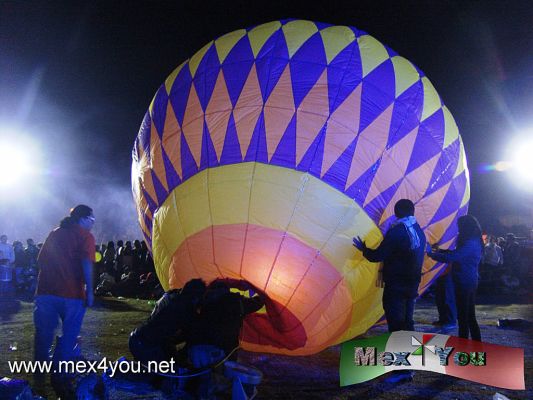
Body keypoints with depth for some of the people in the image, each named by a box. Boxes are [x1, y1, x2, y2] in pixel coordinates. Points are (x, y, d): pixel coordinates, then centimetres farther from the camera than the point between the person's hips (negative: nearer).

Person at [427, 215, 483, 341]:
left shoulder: (470, 243, -20)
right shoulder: (474, 242, 11)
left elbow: (450, 257, -25)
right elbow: (456, 254, 20)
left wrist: (431, 253, -14)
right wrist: (438, 251, 12)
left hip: (464, 283, -10)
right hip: (470, 282, 10)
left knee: (463, 317, -2)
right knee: (470, 316, 18)